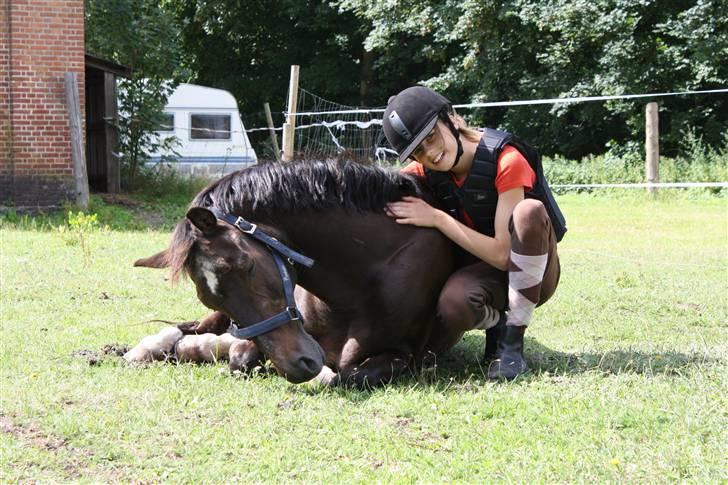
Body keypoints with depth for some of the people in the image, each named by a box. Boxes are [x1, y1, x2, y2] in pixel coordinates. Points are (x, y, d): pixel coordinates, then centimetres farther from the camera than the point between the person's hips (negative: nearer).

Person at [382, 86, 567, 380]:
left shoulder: (506, 161, -22)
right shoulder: (422, 173, -5)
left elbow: (503, 254, -24)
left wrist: (437, 218, -26)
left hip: (529, 276, -2)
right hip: (477, 272, 2)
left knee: (529, 212, -36)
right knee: (453, 307, -36)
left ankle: (513, 340, -23)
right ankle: (495, 323, 2)